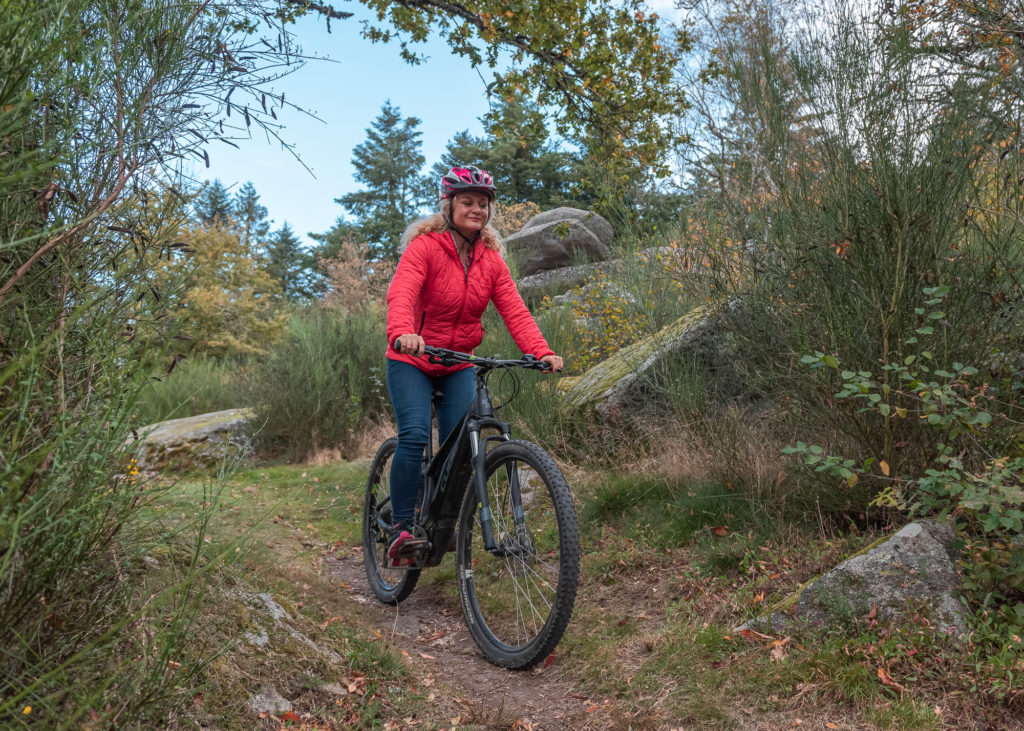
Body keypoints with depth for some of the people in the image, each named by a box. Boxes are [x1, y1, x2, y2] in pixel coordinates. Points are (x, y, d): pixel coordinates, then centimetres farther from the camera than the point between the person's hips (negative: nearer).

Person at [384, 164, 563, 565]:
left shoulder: (491, 259, 0)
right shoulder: (425, 246, -14)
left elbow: (514, 310, -9)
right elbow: (401, 294, -31)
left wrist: (542, 352, -26)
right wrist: (402, 333, -53)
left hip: (459, 366, 4)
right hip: (412, 361, -4)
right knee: (414, 435, -23)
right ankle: (400, 529, -11)